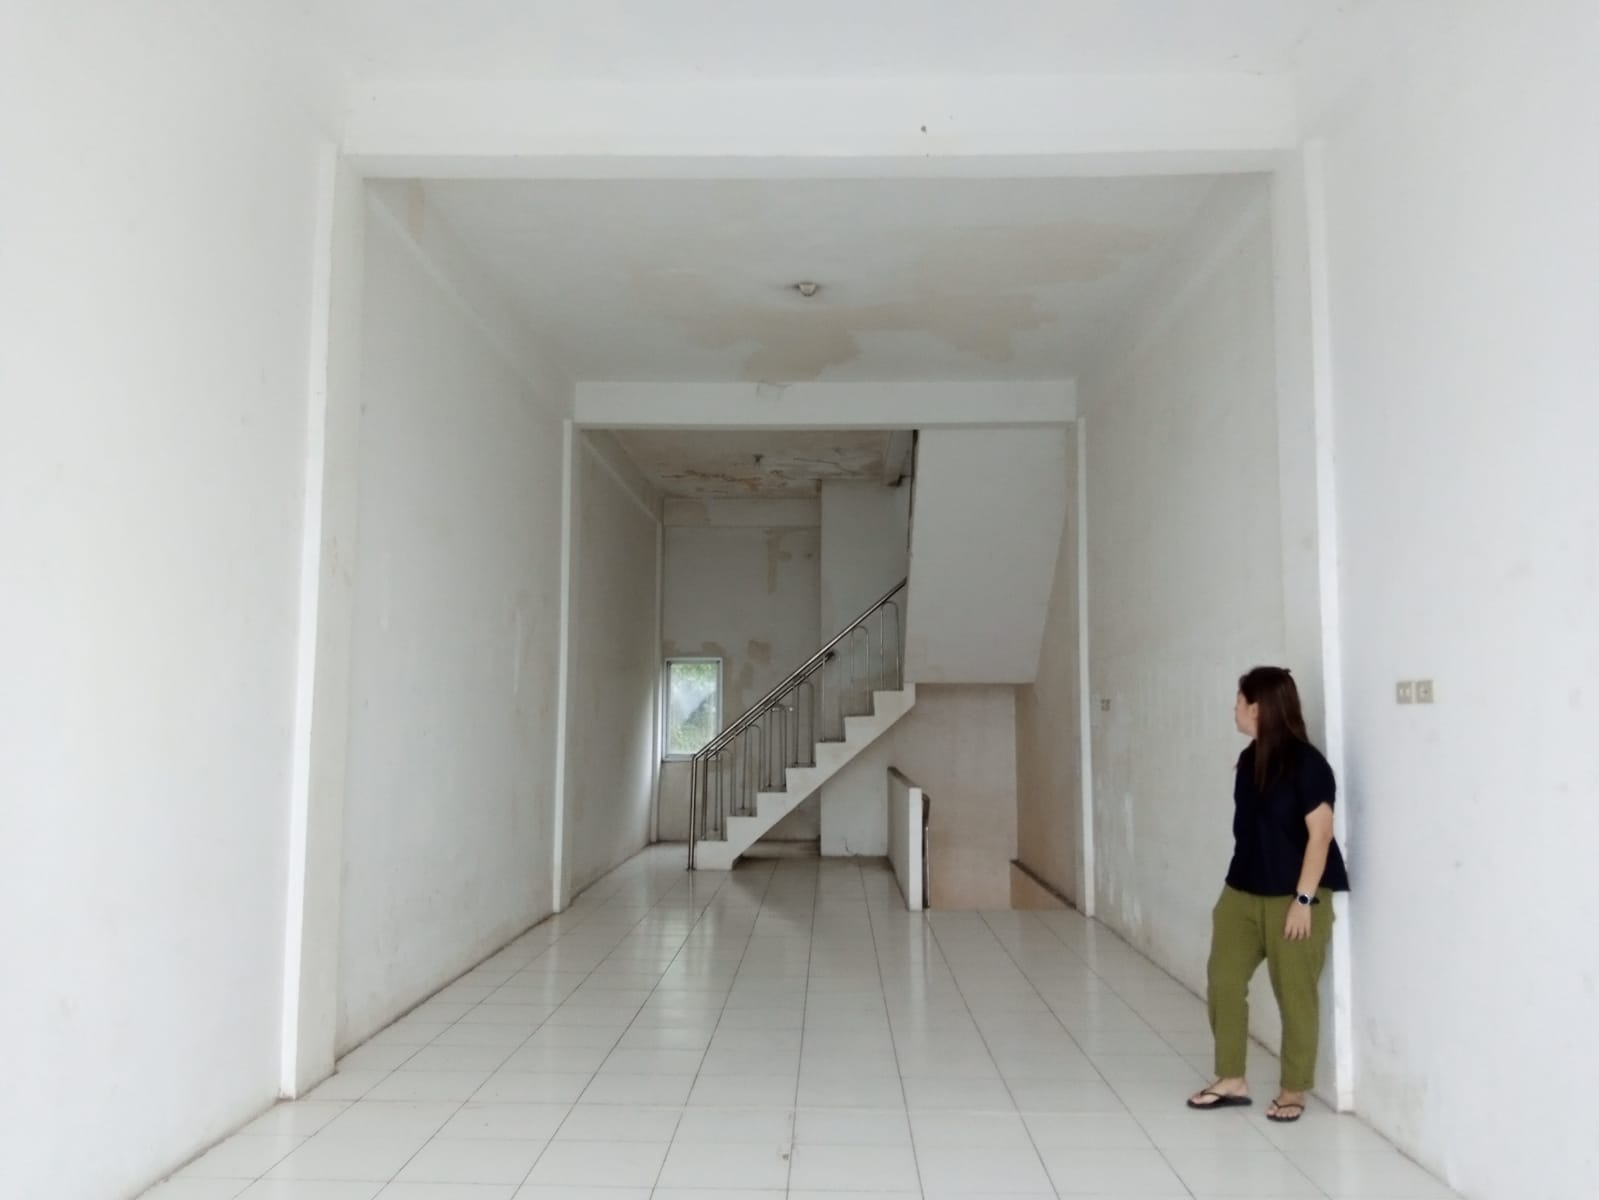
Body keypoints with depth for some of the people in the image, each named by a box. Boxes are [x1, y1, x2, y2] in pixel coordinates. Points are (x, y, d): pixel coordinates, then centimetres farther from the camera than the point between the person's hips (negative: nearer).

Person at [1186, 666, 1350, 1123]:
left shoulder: (1305, 763, -15)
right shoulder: (1249, 760, 8)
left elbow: (1320, 833, -16)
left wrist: (1304, 899, -18)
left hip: (1292, 898, -7)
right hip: (1242, 893, 8)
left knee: (1295, 994, 3)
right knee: (1224, 981, 5)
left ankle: (1293, 1091, 18)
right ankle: (1232, 1080, 18)